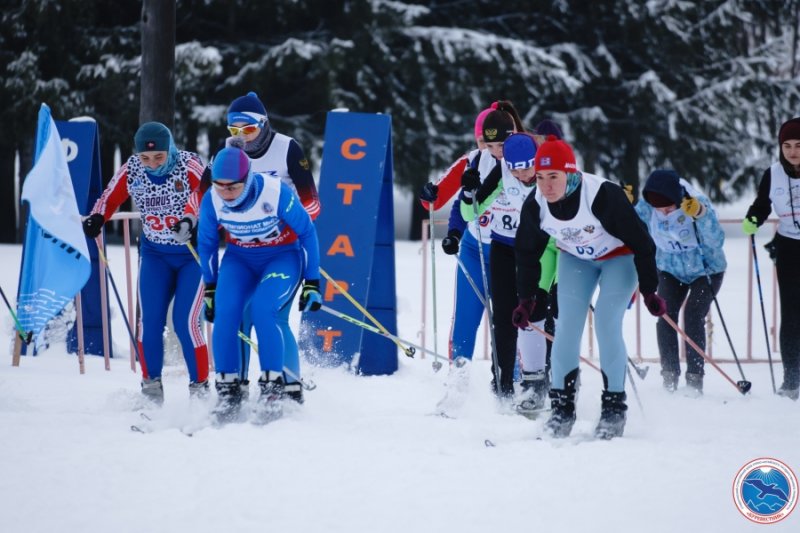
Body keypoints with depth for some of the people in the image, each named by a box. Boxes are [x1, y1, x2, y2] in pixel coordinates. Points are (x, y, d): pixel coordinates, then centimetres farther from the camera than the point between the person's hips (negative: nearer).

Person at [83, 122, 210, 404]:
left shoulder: (189, 166, -20)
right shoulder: (131, 171, -9)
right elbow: (109, 198, 4)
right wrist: (96, 218, -17)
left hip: (193, 252, -4)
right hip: (155, 253, 4)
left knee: (185, 321, -13)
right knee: (149, 319, -7)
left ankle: (200, 387, 1)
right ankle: (151, 384, 9)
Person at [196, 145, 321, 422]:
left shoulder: (277, 193, -28)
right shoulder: (212, 200, -17)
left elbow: (307, 232, -13)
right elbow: (206, 242, 2)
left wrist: (312, 283, -9)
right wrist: (210, 288, 7)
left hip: (282, 256, -3)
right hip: (240, 259, 3)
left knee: (263, 310, -28)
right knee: (224, 313, -21)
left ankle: (273, 387, -16)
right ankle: (227, 389, -10)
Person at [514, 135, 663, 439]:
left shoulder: (604, 196, -35)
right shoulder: (535, 206, -21)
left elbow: (640, 241, -24)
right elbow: (527, 252, -1)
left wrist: (649, 291, -19)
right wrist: (526, 298, -1)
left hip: (619, 257, -4)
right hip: (576, 260, 4)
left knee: (607, 324, -18)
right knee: (567, 326, -9)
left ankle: (614, 406, -8)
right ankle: (562, 407, -2)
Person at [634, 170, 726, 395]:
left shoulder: (697, 202, -28)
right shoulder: (646, 206, -17)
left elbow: (716, 242, -35)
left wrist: (700, 214, -49)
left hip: (706, 270, -3)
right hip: (671, 271, 4)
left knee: (693, 318, -18)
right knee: (665, 317, -13)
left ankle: (694, 379, -11)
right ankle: (669, 378, -5)